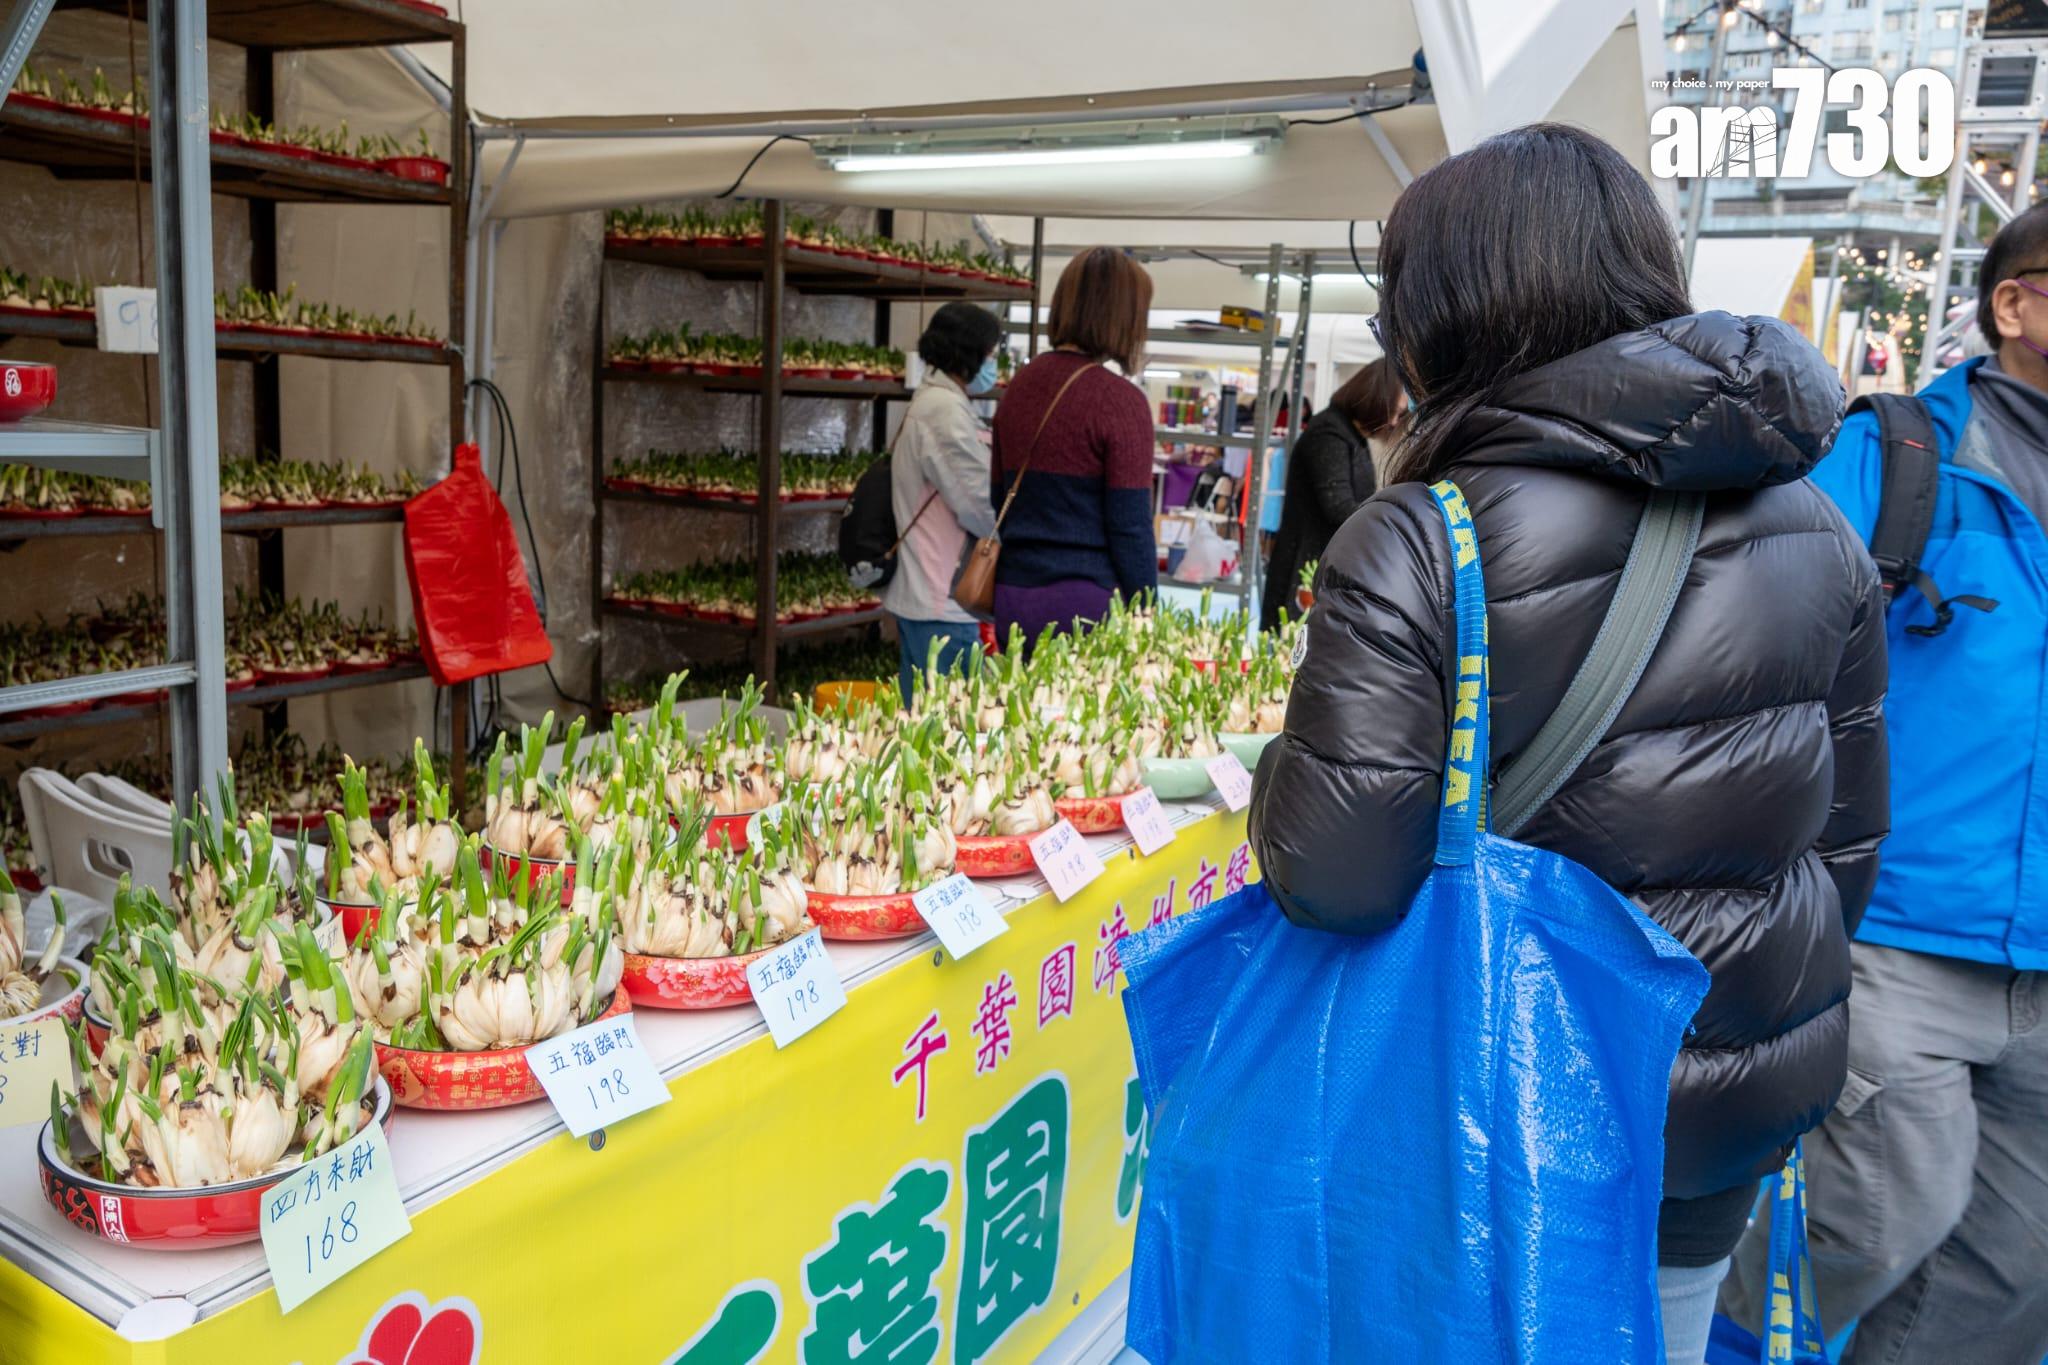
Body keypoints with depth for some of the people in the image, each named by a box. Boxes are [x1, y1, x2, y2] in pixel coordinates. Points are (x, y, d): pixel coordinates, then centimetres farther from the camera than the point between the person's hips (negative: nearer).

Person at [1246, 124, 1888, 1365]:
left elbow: (1330, 878, -25)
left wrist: (1284, 767, -4)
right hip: (1748, 1105, 5)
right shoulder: (1817, 531, -3)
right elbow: (1851, 835, 6)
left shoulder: (1411, 549, -23)